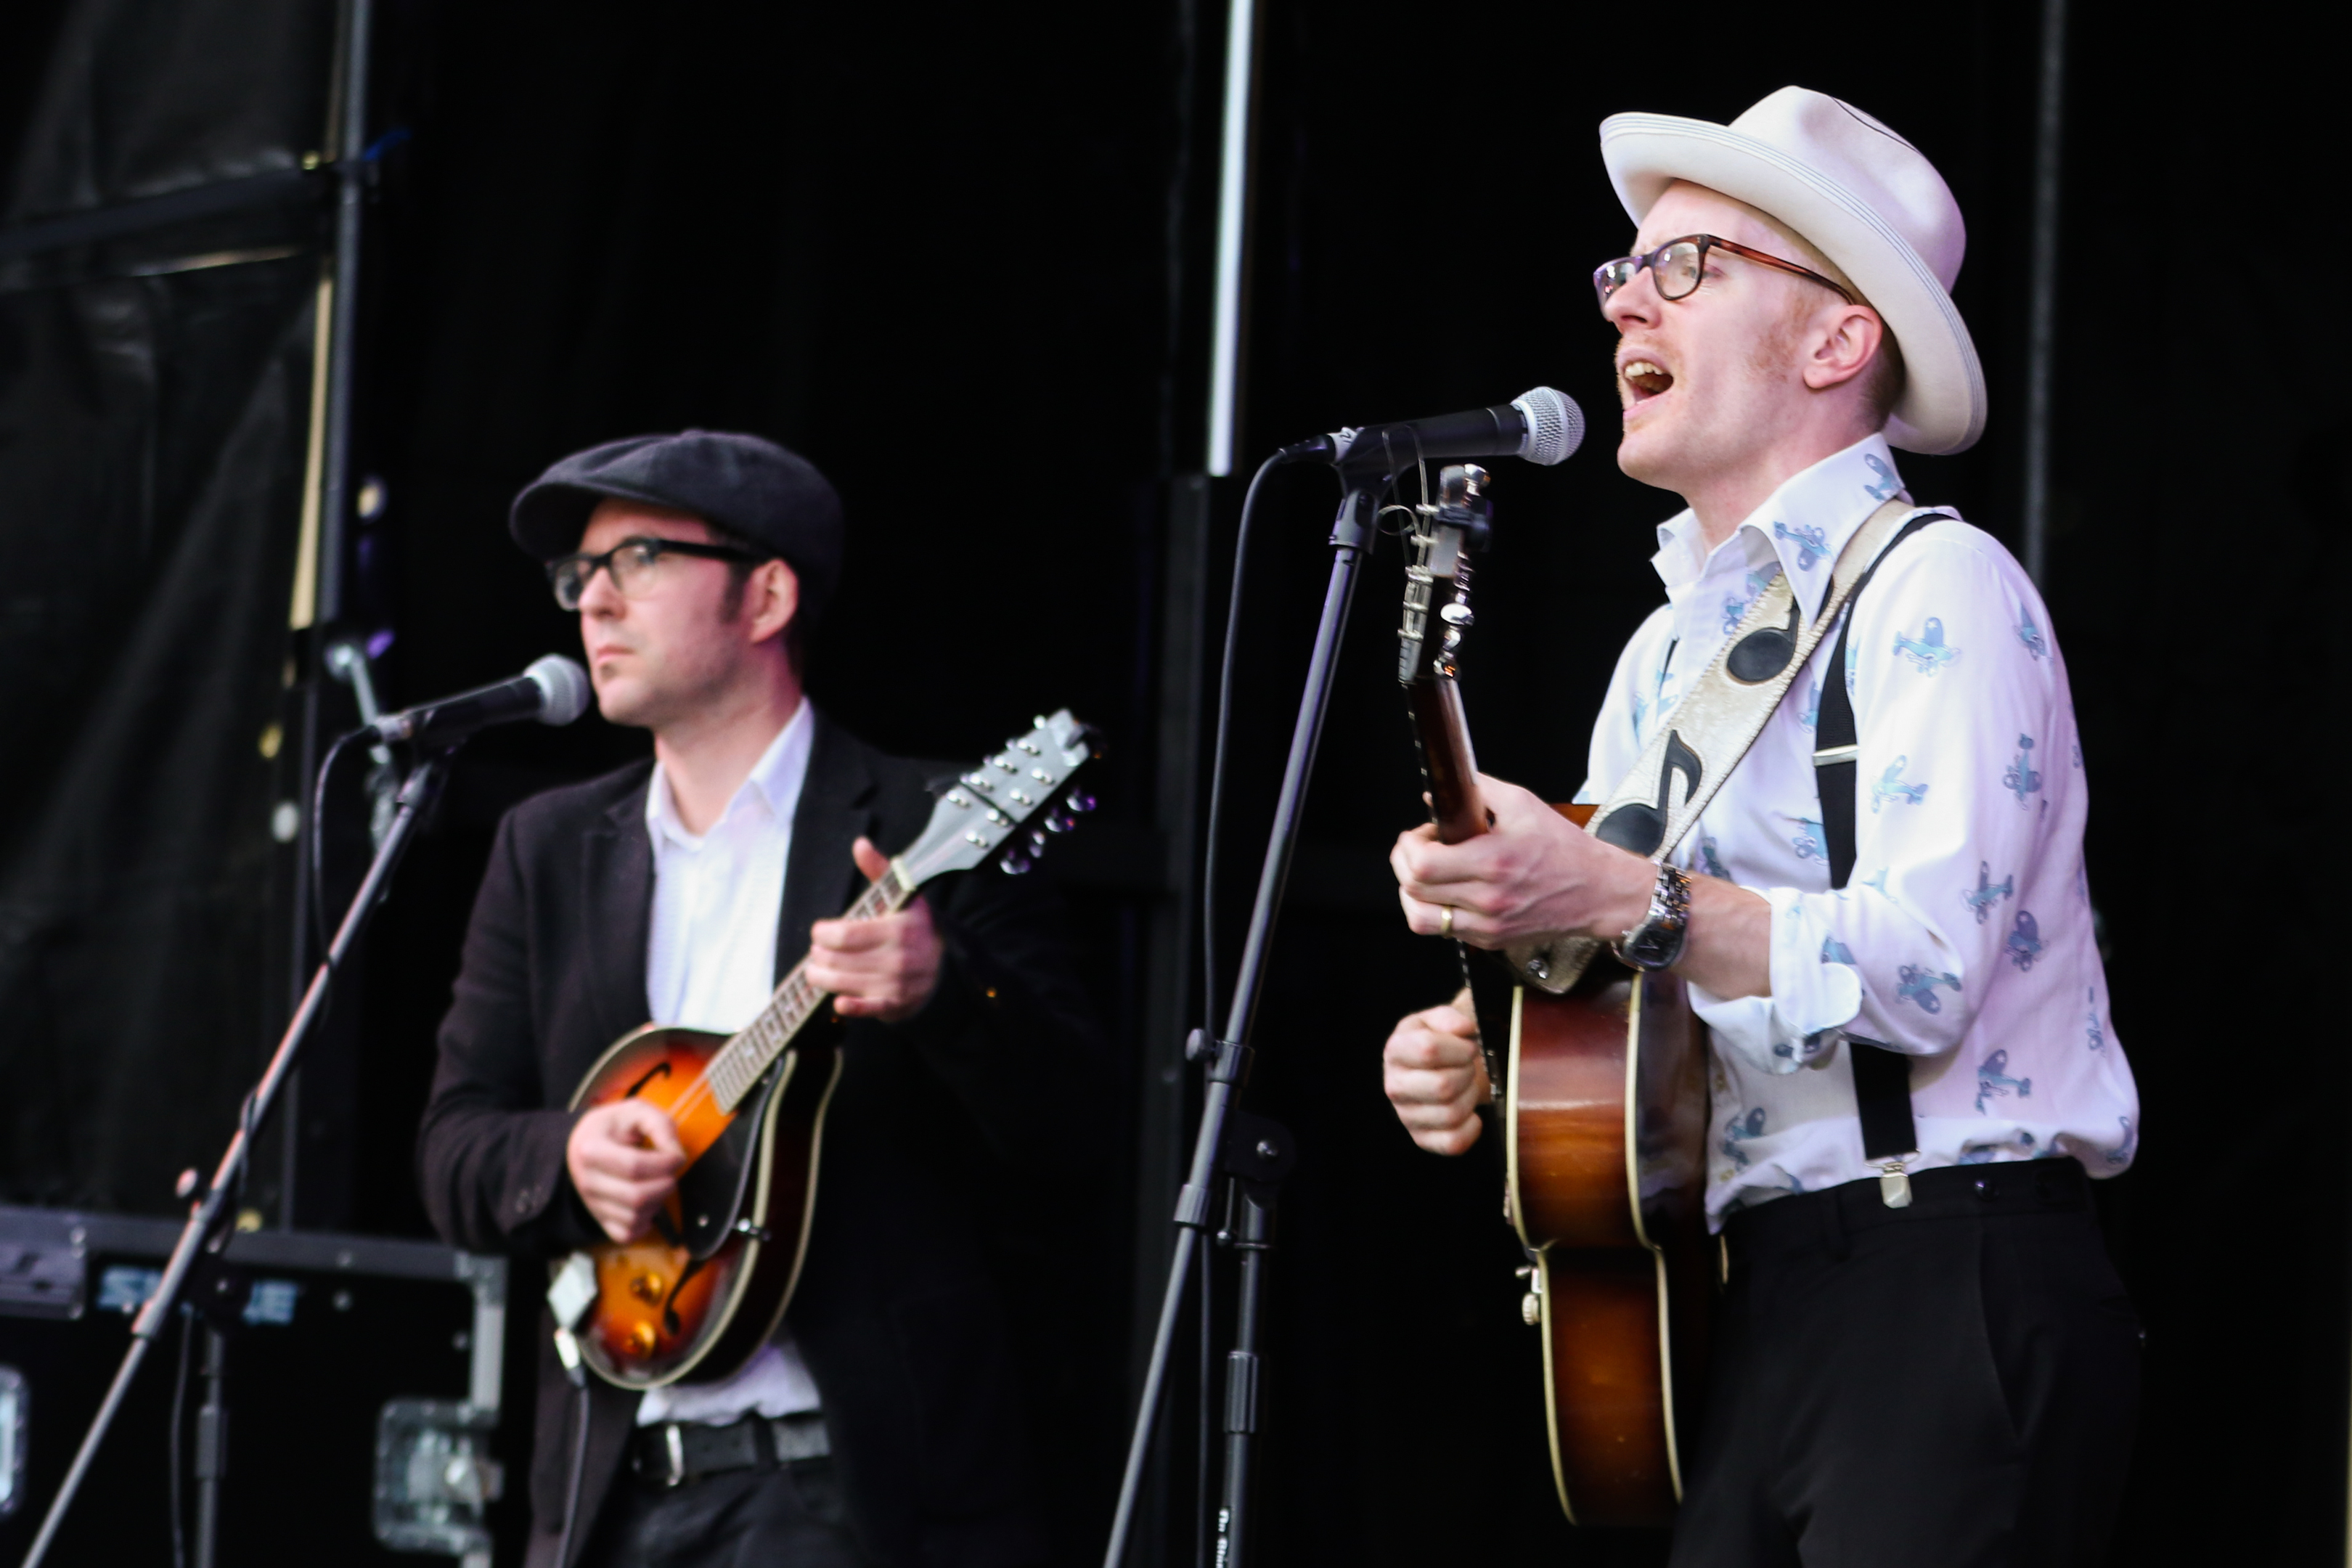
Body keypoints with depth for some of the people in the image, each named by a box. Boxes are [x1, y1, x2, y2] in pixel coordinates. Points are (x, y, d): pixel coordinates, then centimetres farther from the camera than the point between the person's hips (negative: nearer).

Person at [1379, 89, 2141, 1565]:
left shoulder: (1935, 587, -6)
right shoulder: (1667, 646, 20)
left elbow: (1925, 966, -20)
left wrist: (1619, 900, -28)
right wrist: (1487, 1062, 2)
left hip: (1950, 1302, -8)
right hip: (1752, 1311, 8)